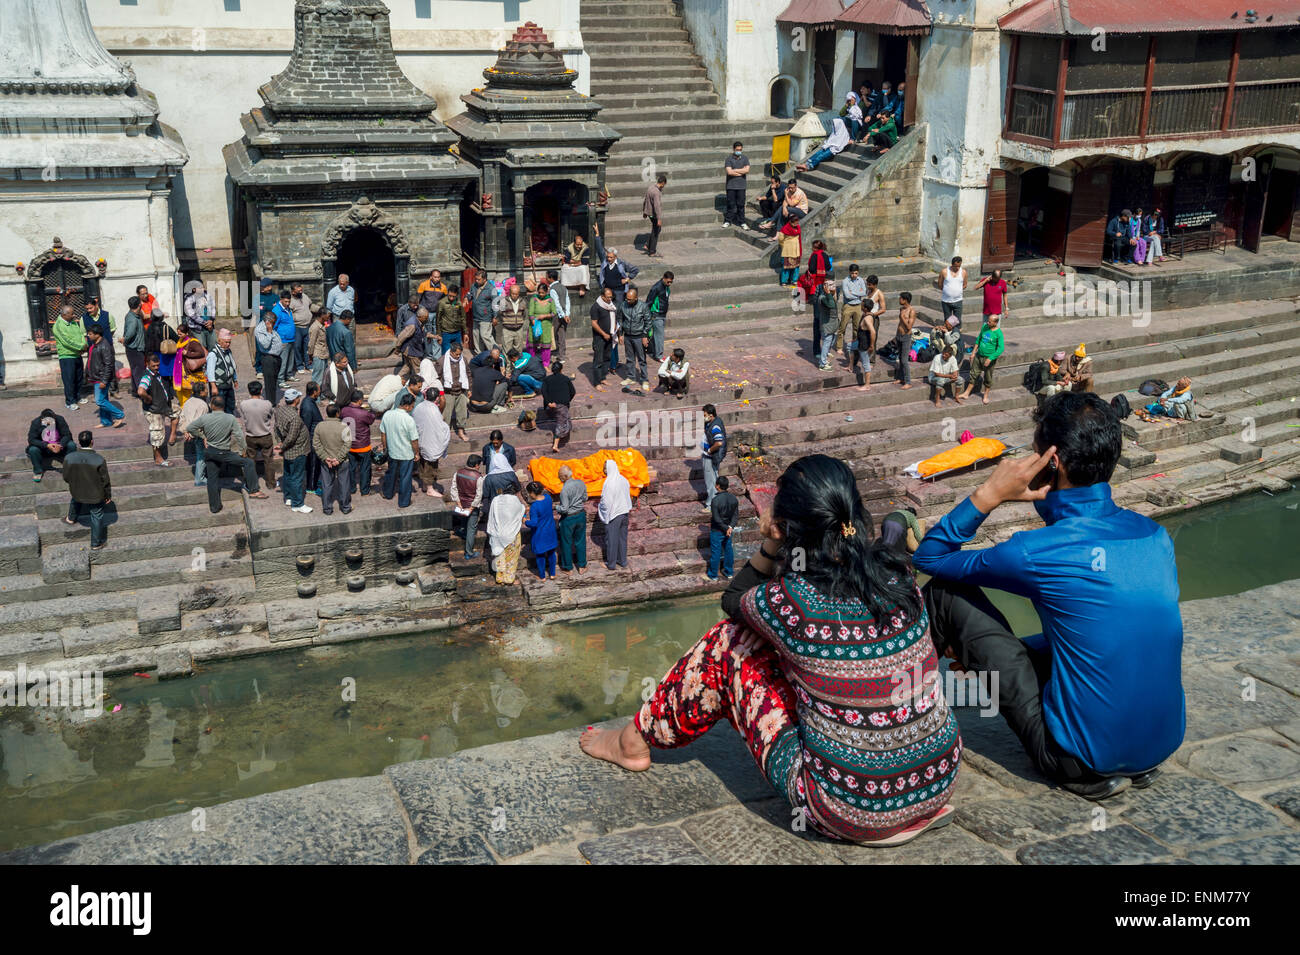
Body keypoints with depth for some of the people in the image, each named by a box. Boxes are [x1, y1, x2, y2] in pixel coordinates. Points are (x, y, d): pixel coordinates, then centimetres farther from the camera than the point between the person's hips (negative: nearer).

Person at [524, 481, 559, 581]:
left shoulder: (534, 507, -30)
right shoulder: (548, 498, -10)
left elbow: (534, 523, -31)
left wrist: (525, 522, -13)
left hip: (539, 535, -6)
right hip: (550, 532, 6)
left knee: (540, 555, 15)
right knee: (551, 553, 21)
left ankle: (542, 577, 30)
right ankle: (552, 574, 35)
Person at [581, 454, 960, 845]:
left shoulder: (789, 602, -20)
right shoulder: (898, 574, -6)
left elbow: (734, 600, 6)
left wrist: (770, 546, 3)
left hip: (846, 813, -5)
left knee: (732, 641, 8)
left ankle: (636, 740, 30)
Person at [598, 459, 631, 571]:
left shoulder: (609, 483, -23)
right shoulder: (624, 480, -1)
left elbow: (606, 502, -21)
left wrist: (599, 509, -3)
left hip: (612, 514, -7)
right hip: (624, 512, 7)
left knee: (611, 539, 6)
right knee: (622, 538, 18)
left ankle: (611, 564, 17)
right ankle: (623, 561, 29)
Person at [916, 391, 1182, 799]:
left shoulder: (1037, 554, -21)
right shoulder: (1156, 536, -1)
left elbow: (928, 557, -4)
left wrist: (988, 495, -11)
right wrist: (986, 649, 19)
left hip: (1083, 761, -6)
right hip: (1165, 744, 7)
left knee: (944, 592, -1)